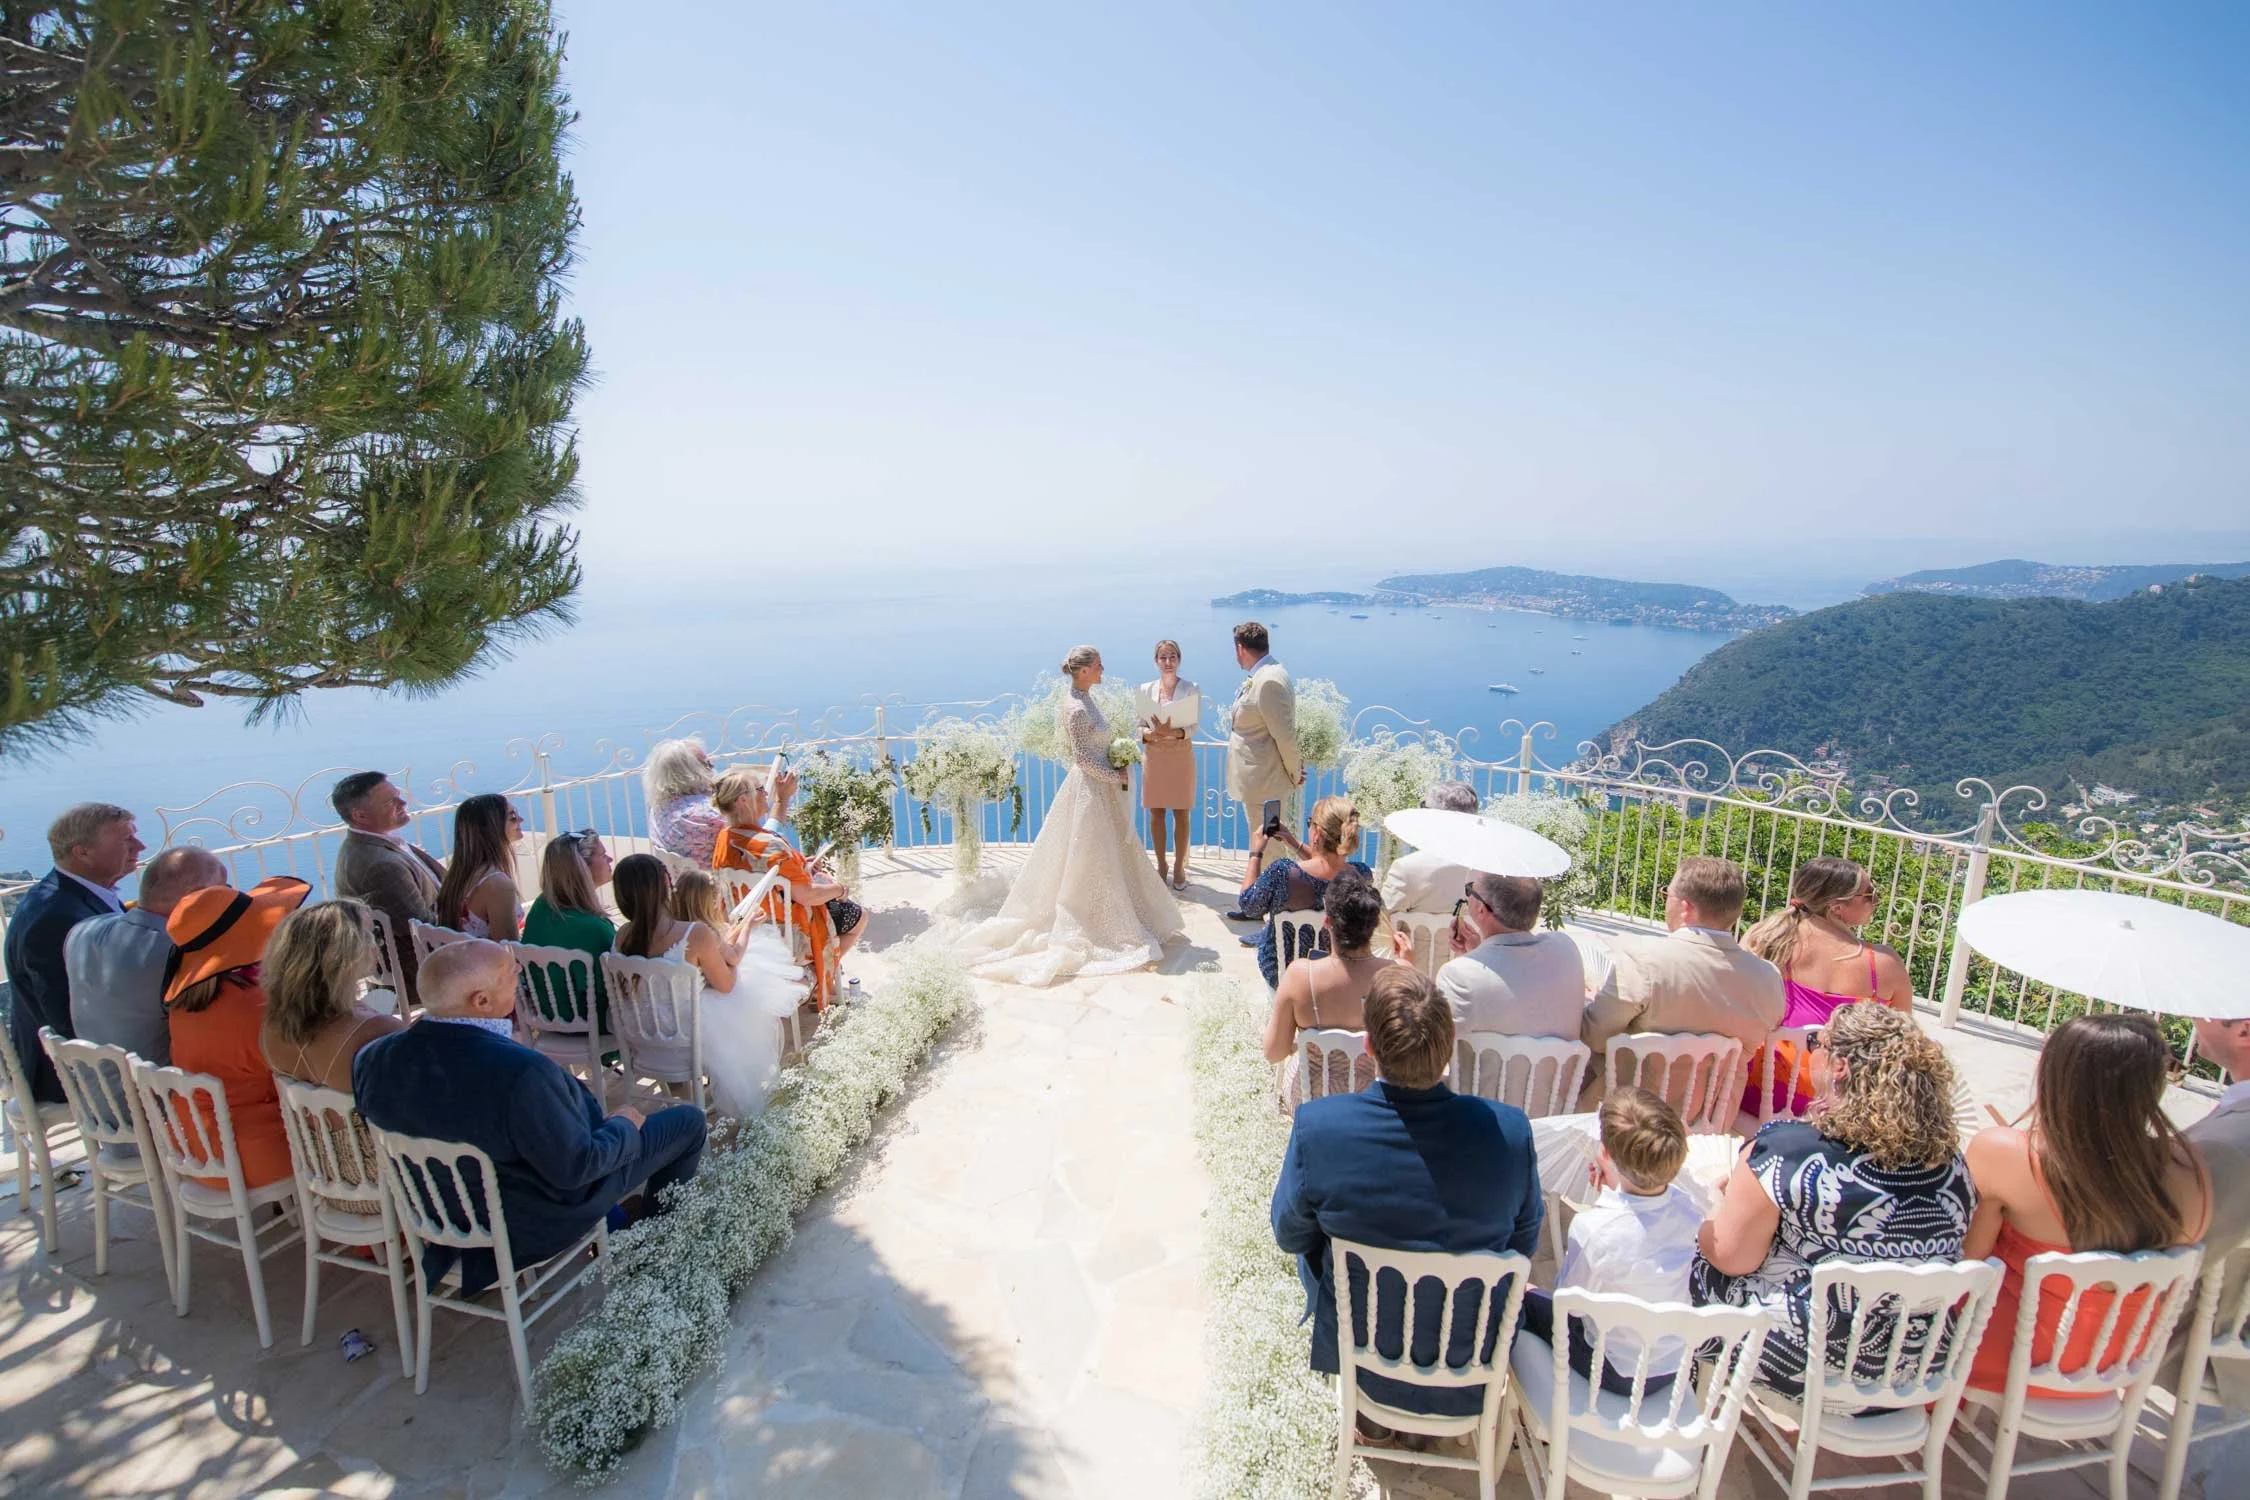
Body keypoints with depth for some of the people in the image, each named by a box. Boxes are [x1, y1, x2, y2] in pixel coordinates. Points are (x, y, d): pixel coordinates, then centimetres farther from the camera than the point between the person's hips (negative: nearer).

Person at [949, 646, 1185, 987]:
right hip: (1090, 789, -10)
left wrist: (1115, 774, 8)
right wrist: (1116, 777, -11)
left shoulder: (1084, 698, 8)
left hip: (1100, 786, 10)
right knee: (1090, 859, 0)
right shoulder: (1077, 709, -21)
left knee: (1109, 854, 17)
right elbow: (1083, 758, -21)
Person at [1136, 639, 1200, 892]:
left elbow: (1193, 727, -8)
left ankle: (1179, 867, 15)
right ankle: (1161, 865, 20)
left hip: (1181, 755, -2)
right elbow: (1139, 726, 2)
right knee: (1156, 814, 6)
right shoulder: (1145, 690, 4)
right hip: (1154, 756, 2)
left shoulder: (1191, 689, -2)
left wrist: (1172, 733, -27)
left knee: (1181, 814, 3)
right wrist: (1152, 734, -20)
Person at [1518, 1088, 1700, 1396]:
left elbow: (1568, 1297, -15)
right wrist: (1615, 1192, -7)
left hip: (1617, 1375, -6)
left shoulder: (1593, 1227, -35)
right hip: (1674, 1370, 6)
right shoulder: (1688, 1209, -19)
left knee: (1521, 1301, 14)